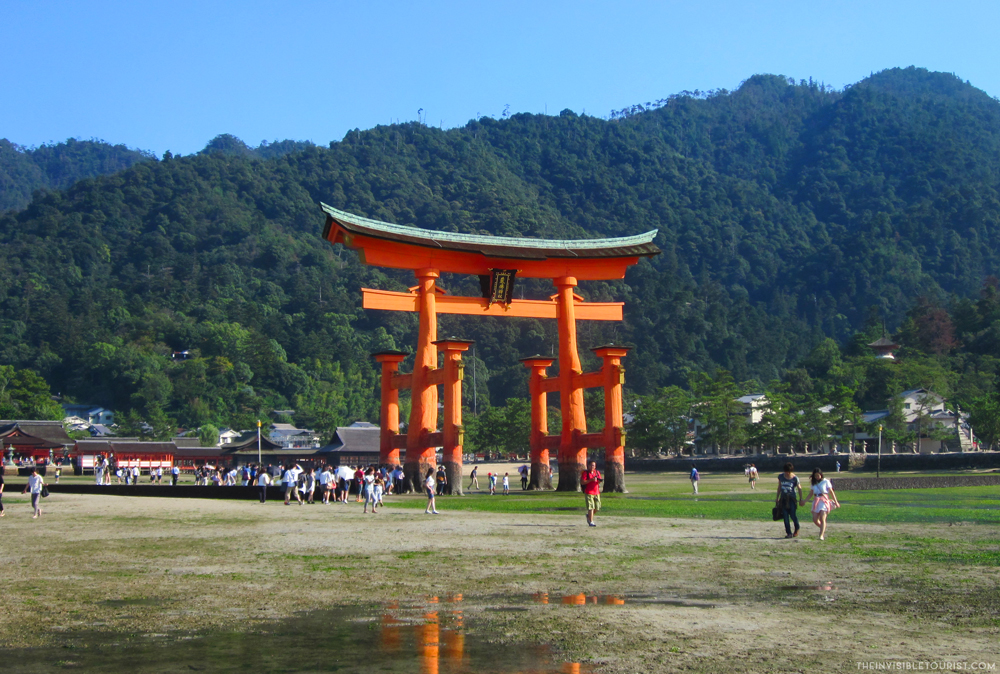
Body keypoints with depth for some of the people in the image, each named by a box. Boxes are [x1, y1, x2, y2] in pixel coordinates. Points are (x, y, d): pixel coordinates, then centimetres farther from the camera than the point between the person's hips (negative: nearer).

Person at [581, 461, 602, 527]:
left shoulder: (597, 472, 13)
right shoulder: (585, 473, -4)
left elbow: (599, 482, 18)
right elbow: (582, 482, -13)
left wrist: (599, 480, -6)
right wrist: (591, 480, -20)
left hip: (596, 492, 6)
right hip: (588, 493, -6)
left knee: (597, 508, 7)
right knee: (591, 507, -11)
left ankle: (589, 516, 32)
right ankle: (591, 522, -7)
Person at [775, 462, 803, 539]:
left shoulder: (795, 478, -6)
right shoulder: (780, 477, 4)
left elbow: (799, 488, 2)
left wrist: (800, 499, 0)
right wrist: (777, 497, 18)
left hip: (791, 498, -3)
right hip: (783, 498, 3)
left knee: (792, 515, -7)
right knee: (785, 516, -1)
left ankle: (797, 529, 21)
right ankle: (789, 533, 2)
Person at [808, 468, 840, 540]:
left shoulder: (826, 481, 2)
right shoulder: (813, 483, 14)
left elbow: (831, 492, 2)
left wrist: (836, 502, -2)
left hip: (824, 500, -5)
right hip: (816, 501, 5)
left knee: (822, 519, -16)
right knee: (815, 519, -2)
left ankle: (821, 535, -18)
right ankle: (823, 529, 25)